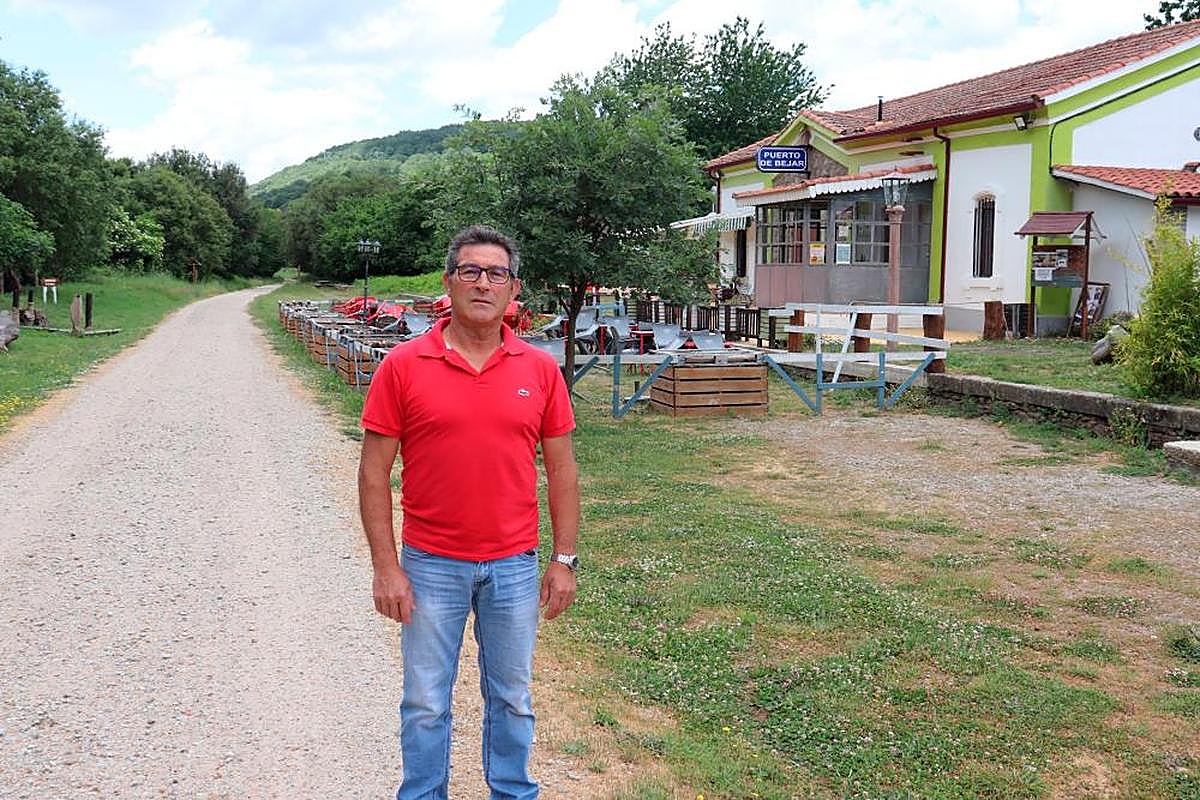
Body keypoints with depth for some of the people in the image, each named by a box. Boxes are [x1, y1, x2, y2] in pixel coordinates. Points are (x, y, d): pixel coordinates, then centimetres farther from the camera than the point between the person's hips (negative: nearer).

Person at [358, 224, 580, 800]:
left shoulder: (540, 369, -1)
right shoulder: (403, 366, -7)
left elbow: (561, 469, 4)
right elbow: (374, 472, -5)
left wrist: (564, 560, 1)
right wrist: (386, 568, -8)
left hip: (515, 566, 2)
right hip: (431, 566, -1)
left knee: (512, 699, 16)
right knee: (425, 705, 11)